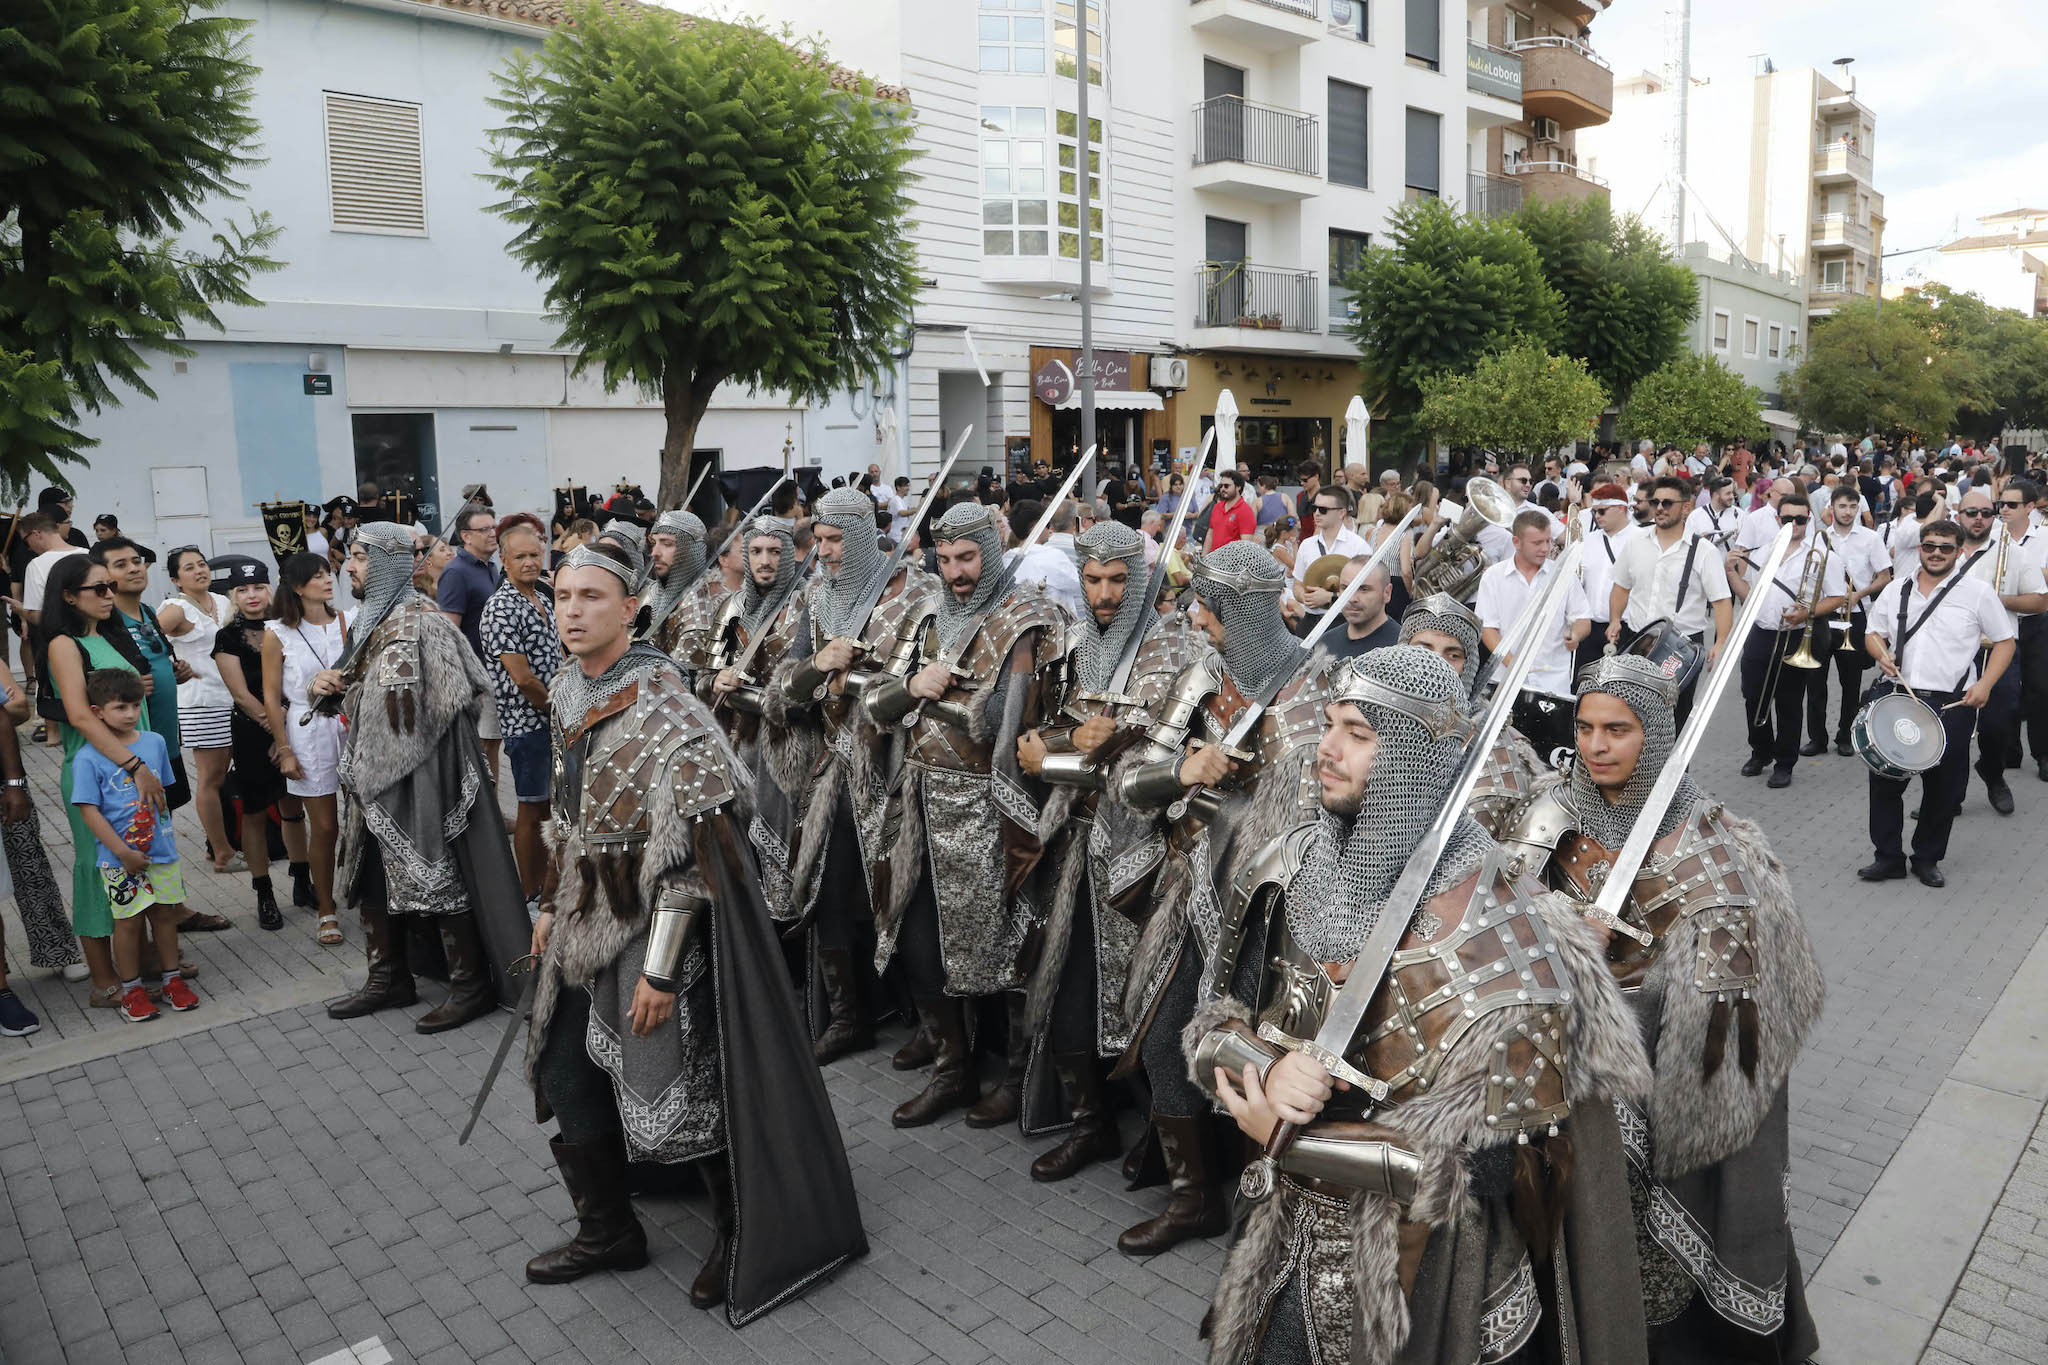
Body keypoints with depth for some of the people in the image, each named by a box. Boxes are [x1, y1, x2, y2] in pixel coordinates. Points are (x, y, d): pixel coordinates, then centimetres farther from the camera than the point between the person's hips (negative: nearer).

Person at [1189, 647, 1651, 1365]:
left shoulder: (1494, 937, -24)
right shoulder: (1289, 871, -6)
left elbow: (1495, 1158, -24)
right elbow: (1214, 1019, 0)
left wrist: (1289, 1139, -20)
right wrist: (1268, 1070, -23)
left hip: (1424, 1283, -5)